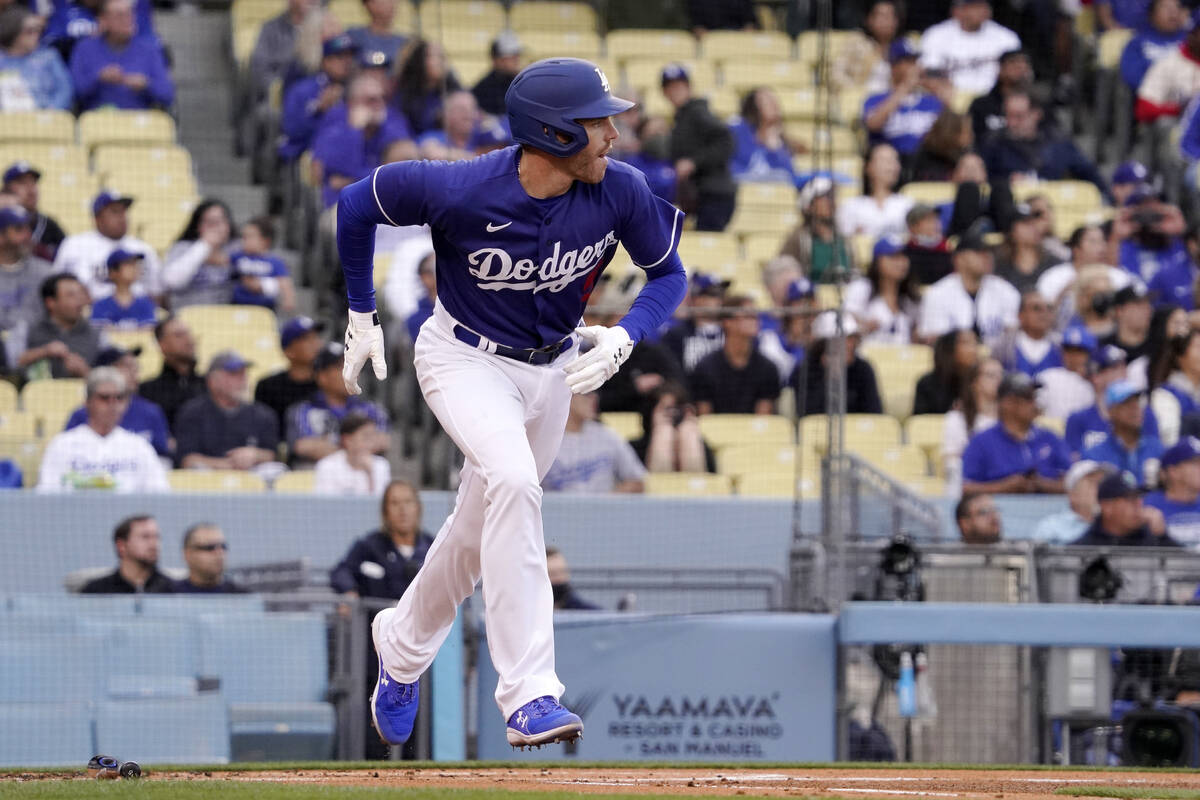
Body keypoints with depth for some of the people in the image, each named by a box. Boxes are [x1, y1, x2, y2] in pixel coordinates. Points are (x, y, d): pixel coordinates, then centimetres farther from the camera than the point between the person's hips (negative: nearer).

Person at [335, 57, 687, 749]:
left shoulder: (620, 192, -20)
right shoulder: (462, 191, -29)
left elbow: (669, 275, -4)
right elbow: (358, 204, -12)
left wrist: (622, 340, -23)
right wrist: (362, 317, -3)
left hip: (553, 370, 5)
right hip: (465, 360, -5)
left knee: (483, 528, 18)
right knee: (513, 484, -31)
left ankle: (402, 647, 48)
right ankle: (529, 695, -32)